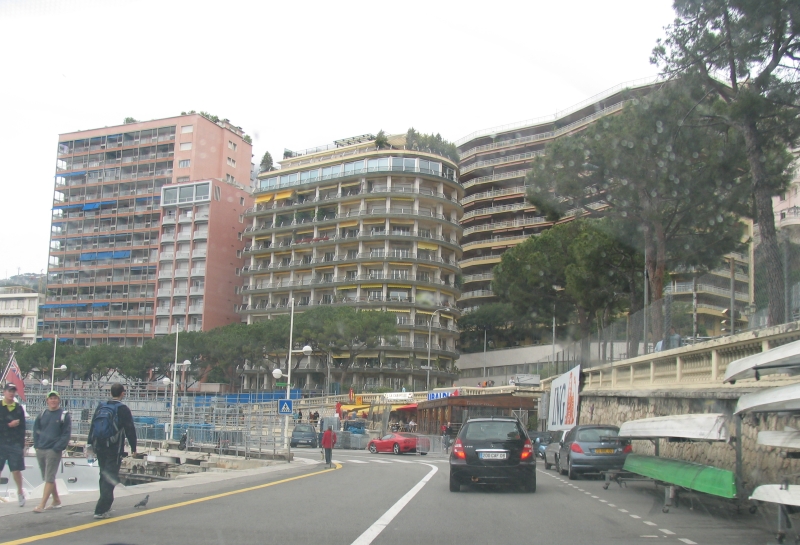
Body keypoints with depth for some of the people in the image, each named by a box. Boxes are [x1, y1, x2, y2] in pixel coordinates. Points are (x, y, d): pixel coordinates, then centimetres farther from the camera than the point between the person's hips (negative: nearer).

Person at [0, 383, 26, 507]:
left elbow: (22, 428, 6)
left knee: (16, 470, 2)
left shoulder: (19, 408, 7)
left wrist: (22, 446, 3)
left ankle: (20, 492, 21)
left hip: (15, 444, 1)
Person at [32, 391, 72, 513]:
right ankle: (56, 501, 24)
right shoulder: (43, 414, 11)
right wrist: (37, 444, 4)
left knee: (49, 478, -8)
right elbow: (36, 429, 17)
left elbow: (66, 434, -8)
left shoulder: (64, 415, -5)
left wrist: (57, 448, -15)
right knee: (47, 477, 13)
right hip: (40, 450, 6)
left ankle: (42, 505, -10)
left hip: (54, 451, -6)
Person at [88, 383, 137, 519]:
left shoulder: (101, 406, 8)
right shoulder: (123, 409, -9)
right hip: (114, 449, -6)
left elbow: (93, 426, 13)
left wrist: (90, 444, 18)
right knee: (110, 478, -4)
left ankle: (105, 505, 30)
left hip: (99, 447, 6)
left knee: (104, 476, 20)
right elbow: (130, 429, -9)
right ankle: (100, 510, -10)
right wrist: (133, 447, 0)